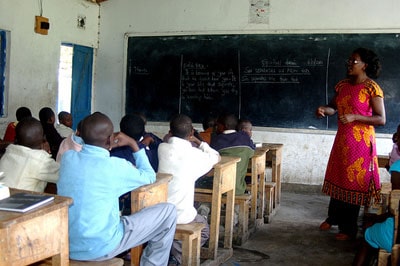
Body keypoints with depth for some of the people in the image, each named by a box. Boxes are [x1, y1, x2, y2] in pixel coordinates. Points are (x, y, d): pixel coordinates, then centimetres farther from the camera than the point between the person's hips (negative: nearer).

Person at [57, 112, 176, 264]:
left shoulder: (67, 157, -3)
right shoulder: (116, 167, -18)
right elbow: (149, 177, 3)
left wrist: (105, 148, 18)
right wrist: (134, 145, 10)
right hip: (99, 249, -6)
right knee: (168, 211, 4)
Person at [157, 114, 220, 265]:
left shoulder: (162, 148, -3)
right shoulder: (194, 155, -10)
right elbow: (217, 157, 11)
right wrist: (197, 141, 18)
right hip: (181, 215, -4)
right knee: (204, 228, 26)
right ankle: (178, 253, 0)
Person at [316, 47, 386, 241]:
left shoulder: (371, 88, -14)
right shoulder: (343, 85, 6)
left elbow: (381, 119, -16)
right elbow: (334, 107, 14)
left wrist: (354, 117, -25)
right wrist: (323, 109, -9)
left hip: (360, 143, -7)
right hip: (342, 140, 7)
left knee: (353, 183, 2)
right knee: (337, 178, 17)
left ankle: (349, 229, 16)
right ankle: (333, 217, 37)